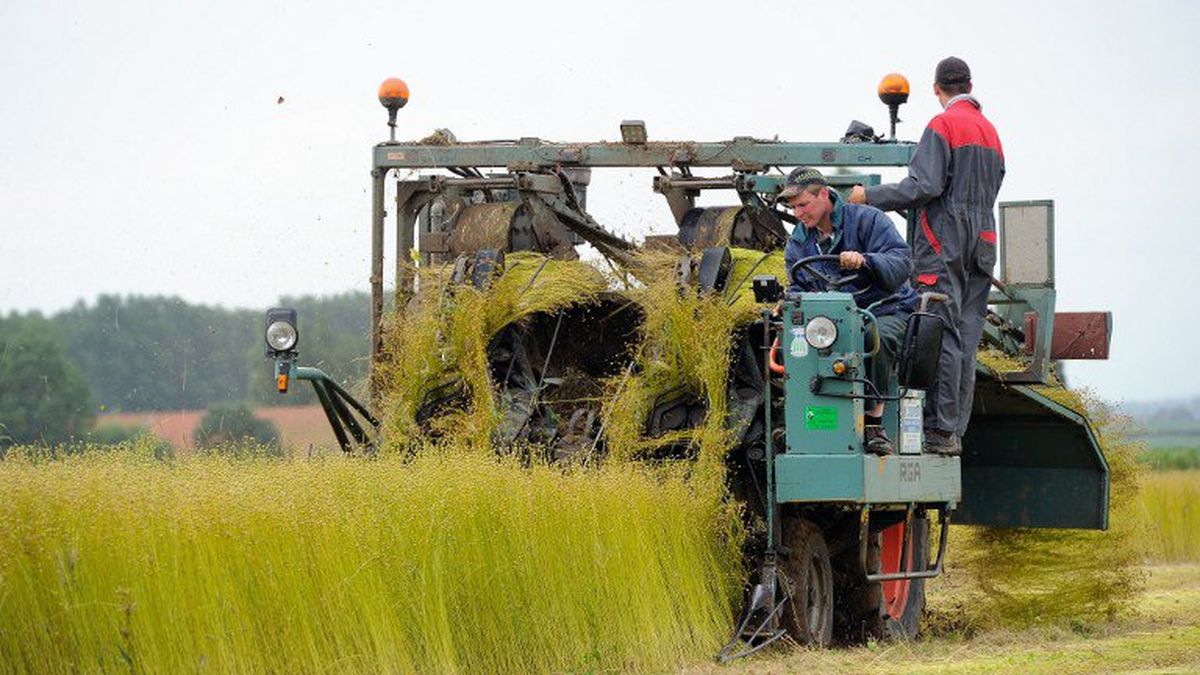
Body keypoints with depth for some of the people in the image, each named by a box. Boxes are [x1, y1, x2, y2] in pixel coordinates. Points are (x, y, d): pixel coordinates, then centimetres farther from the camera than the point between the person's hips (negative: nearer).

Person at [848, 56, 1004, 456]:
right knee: (966, 340, 5)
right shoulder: (990, 131, 20)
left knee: (942, 337, -10)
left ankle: (941, 430, -15)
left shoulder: (943, 126, -6)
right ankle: (956, 431, 4)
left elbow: (925, 186, -15)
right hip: (982, 243, 8)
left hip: (944, 243, -8)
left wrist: (871, 197, -7)